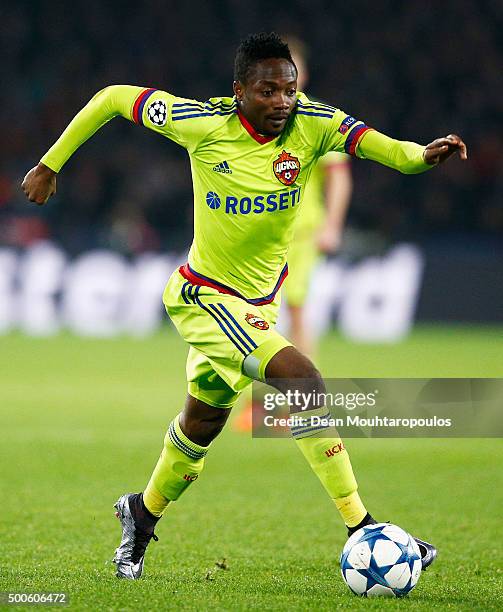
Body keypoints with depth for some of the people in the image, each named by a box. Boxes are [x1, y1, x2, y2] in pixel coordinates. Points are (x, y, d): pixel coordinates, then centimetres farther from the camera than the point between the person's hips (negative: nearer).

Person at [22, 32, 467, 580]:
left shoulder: (312, 125, -13)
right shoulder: (203, 124, -19)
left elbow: (378, 145, -29)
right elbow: (114, 98, -6)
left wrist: (423, 155, -51)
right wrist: (50, 164, -1)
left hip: (259, 301, 6)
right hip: (205, 297, -6)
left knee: (203, 420, 22)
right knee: (305, 382, -24)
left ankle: (143, 514, 48)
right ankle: (362, 532, -22)